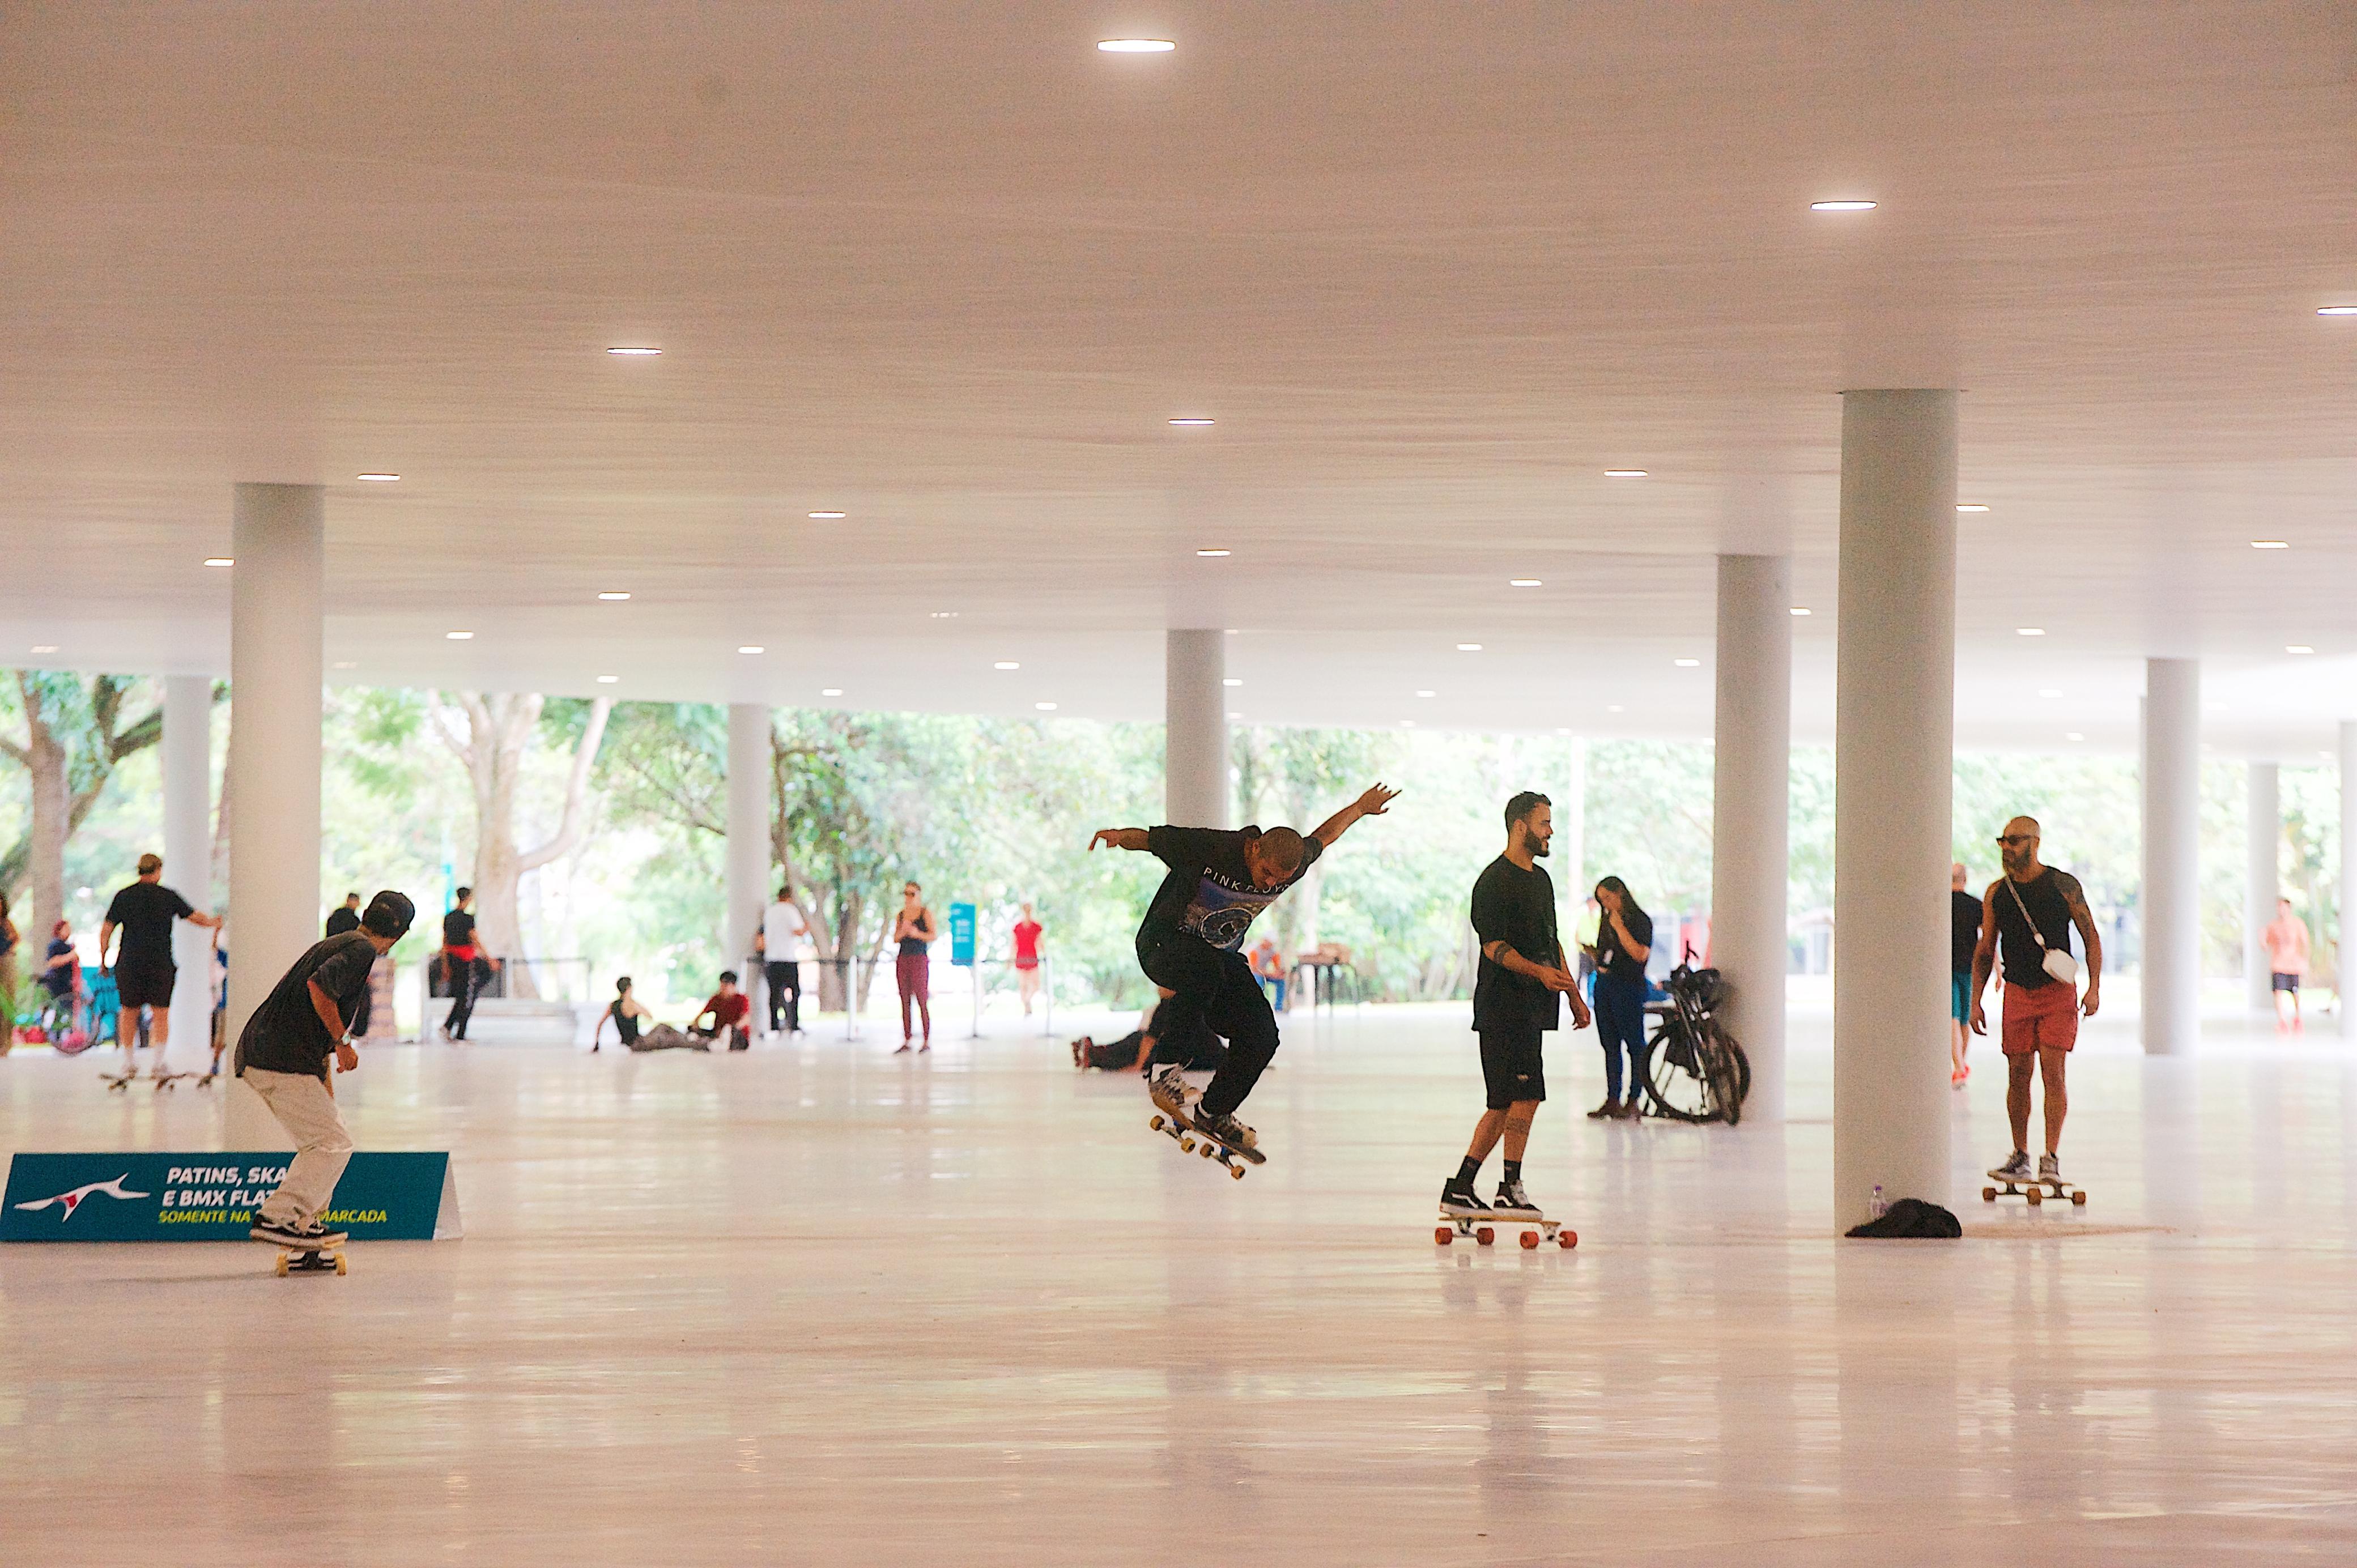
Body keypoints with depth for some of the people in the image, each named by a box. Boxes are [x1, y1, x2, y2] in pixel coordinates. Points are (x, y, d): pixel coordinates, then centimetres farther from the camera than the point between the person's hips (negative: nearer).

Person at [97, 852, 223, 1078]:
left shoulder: (123, 896, 2)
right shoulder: (168, 896, 0)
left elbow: (106, 929, 0)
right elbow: (195, 917, 9)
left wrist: (103, 960, 9)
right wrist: (213, 922, 30)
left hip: (129, 964, 1)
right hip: (161, 964, -1)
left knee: (129, 1012, 12)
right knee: (161, 1013, 6)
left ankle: (129, 1060, 15)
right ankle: (158, 1061, 0)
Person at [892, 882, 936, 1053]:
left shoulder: (926, 914, 1)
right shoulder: (900, 915, 15)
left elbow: (933, 936, -6)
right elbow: (895, 939, 11)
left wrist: (918, 934, -22)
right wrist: (903, 931, -9)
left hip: (920, 960, -5)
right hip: (903, 960, 5)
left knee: (922, 1001, -8)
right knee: (905, 1002, 3)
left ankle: (927, 1041, -7)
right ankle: (906, 1041, 4)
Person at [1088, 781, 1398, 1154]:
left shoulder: (1291, 864, -11)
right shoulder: (1209, 848, -27)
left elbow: (1321, 837, 11)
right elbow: (1148, 838, -19)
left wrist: (1361, 807, 26)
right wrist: (1119, 835, -40)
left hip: (1223, 958, 6)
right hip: (1165, 944, -6)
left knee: (1262, 1037, -7)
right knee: (1206, 969, -41)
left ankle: (1214, 1112, 16)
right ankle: (1162, 1071, -32)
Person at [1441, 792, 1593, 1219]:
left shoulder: (1541, 878, 20)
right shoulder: (1494, 881, -10)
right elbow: (1493, 945, -16)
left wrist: (1574, 993, 22)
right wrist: (1539, 972, -29)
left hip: (1531, 1007, 9)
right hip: (1504, 1004, -9)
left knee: (1506, 1104, 7)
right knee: (1526, 1096, -12)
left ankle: (1459, 1189, 11)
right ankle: (1510, 1191, -7)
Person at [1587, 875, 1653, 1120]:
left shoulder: (1640, 920, -6)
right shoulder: (1606, 920, 16)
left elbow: (1640, 954, -18)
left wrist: (1619, 926, -15)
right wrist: (1595, 957, 3)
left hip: (1629, 987, -8)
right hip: (1604, 985, 8)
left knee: (1634, 1045, -5)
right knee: (1610, 1046, 9)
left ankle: (1633, 1101, -4)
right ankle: (1613, 1100, 11)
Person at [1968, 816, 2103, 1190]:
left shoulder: (2063, 885, -3)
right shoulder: (1996, 893, 6)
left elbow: (2091, 937, 1)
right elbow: (1985, 951, 12)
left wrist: (2094, 987, -9)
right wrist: (1975, 1001, 6)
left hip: (2058, 991, -3)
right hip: (2017, 992, 3)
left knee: (2052, 1072, -11)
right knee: (2018, 1075, 3)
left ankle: (2052, 1158, -10)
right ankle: (2020, 1157, 13)